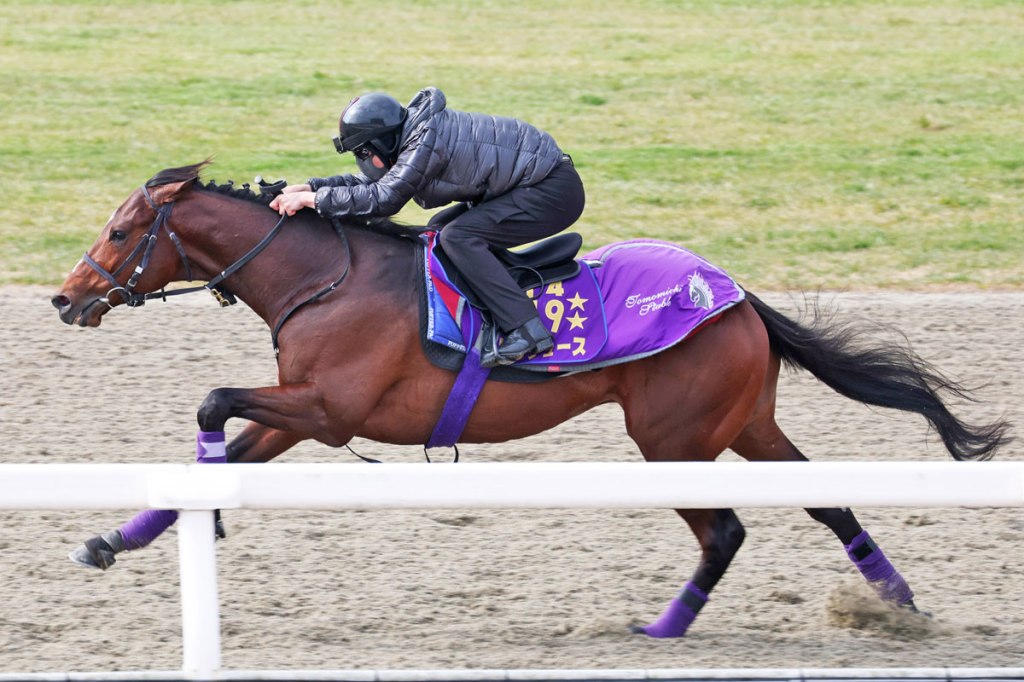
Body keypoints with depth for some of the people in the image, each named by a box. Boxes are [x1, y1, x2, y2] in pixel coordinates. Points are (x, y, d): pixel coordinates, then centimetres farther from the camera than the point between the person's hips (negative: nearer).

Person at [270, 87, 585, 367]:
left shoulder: (426, 140, -22)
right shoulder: (413, 135, 8)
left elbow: (383, 198, -26)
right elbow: (369, 182, 15)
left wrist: (314, 199, -21)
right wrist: (309, 187, 3)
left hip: (554, 191, -11)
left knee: (458, 237, -20)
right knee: (440, 230, 14)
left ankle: (526, 331, -26)